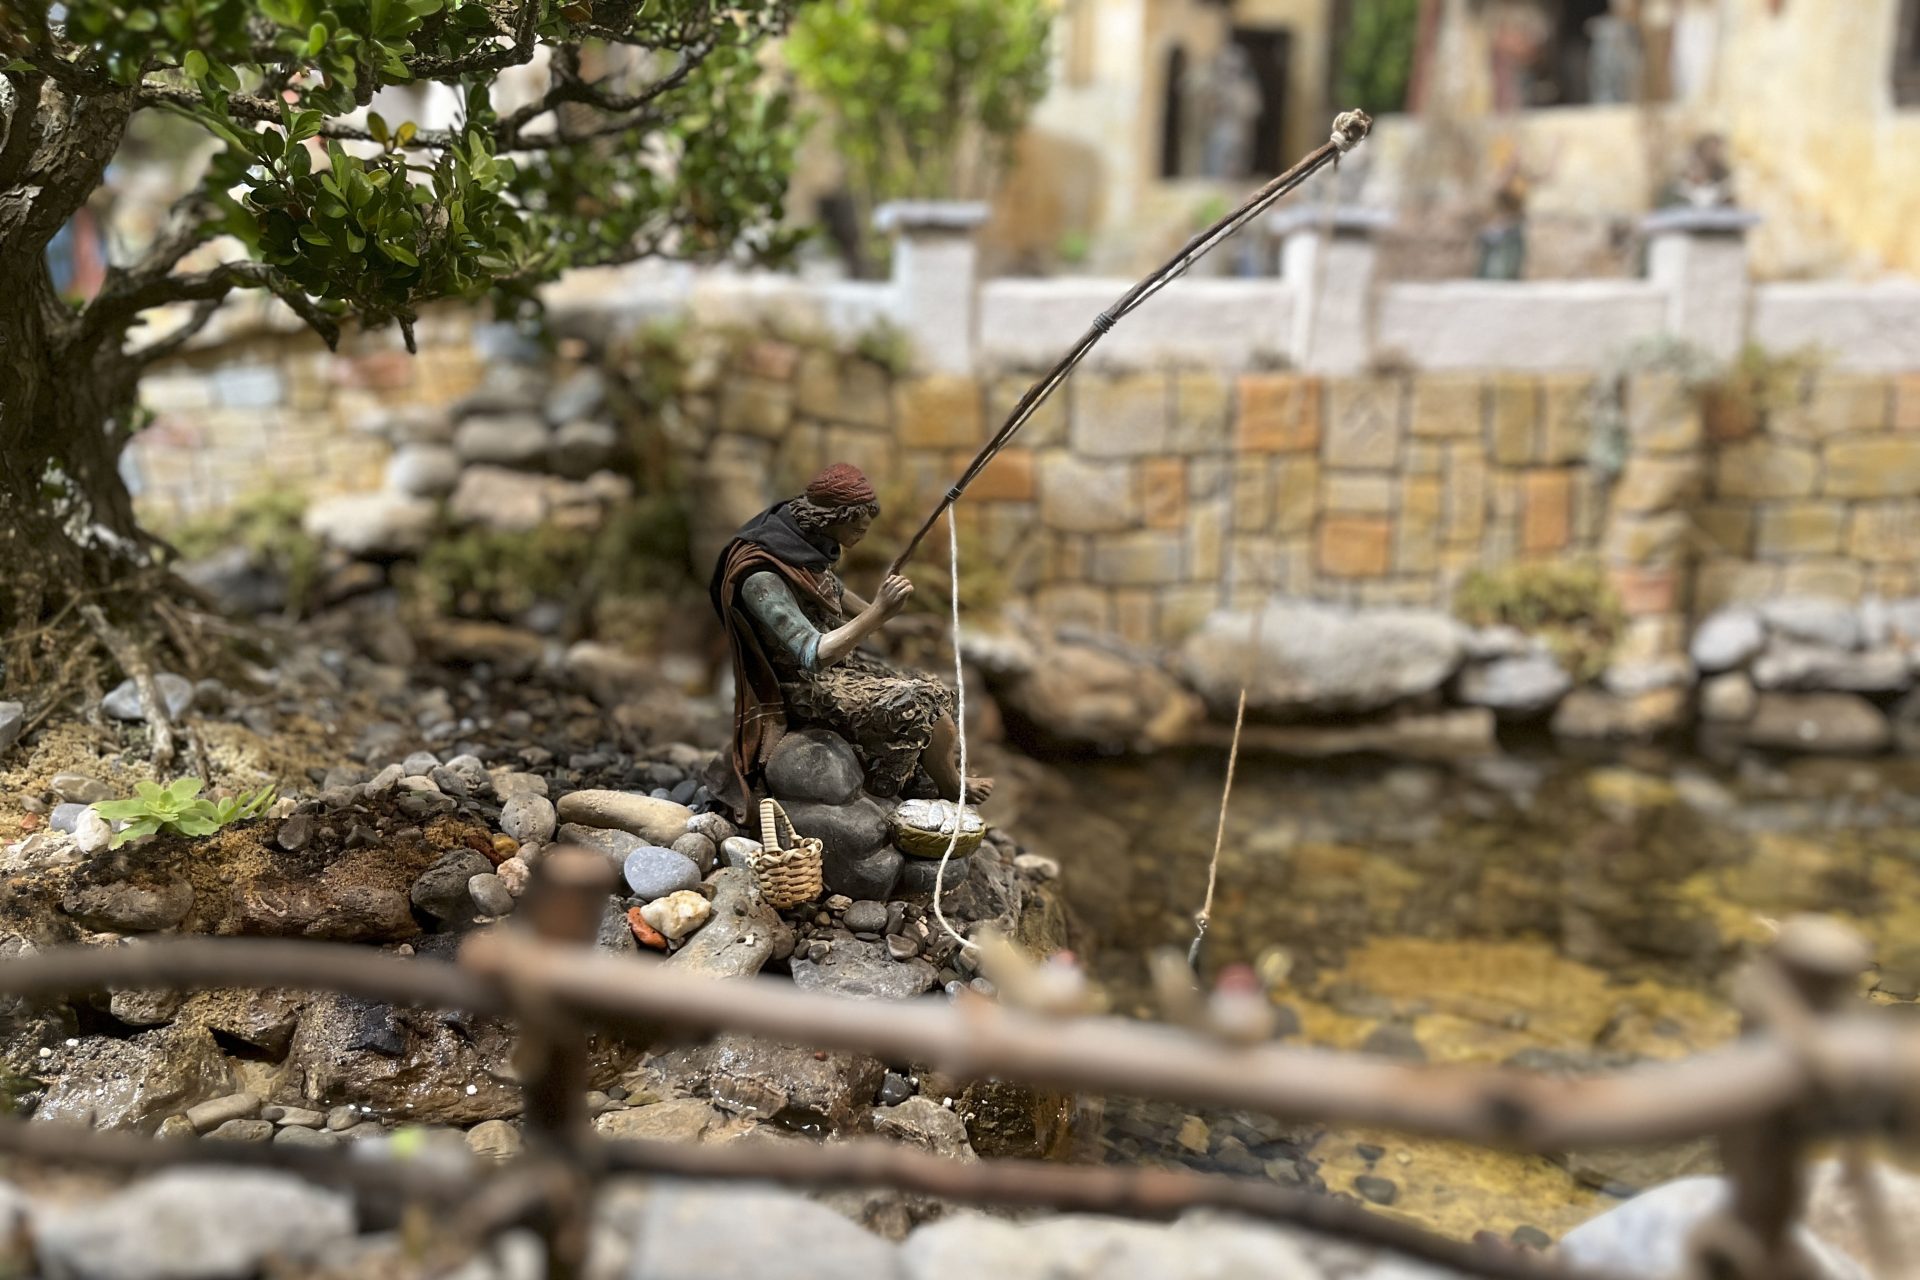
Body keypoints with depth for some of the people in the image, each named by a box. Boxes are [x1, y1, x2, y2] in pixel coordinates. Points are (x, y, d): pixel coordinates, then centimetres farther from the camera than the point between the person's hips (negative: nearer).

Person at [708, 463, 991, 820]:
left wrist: (875, 613, 12)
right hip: (809, 690, -9)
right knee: (920, 704, -15)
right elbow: (813, 656, -34)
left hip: (840, 662, 9)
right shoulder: (761, 577, -30)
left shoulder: (804, 538, -3)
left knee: (931, 694, 4)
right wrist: (878, 615, -40)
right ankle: (952, 788, 12)